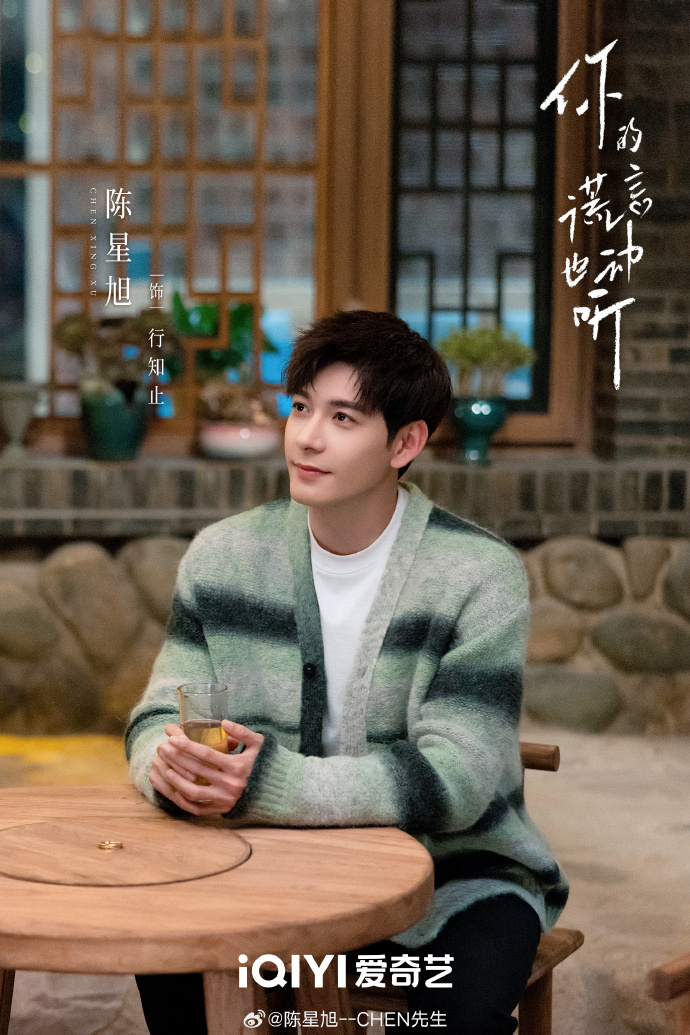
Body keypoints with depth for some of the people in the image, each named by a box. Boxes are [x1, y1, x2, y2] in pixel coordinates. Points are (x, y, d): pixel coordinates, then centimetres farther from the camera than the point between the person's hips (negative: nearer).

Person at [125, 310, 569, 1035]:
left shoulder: (480, 577, -14)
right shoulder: (224, 557, -1)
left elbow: (453, 779, -22)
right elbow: (160, 715, 0)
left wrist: (271, 786, -36)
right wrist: (170, 764, -27)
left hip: (453, 871, -3)